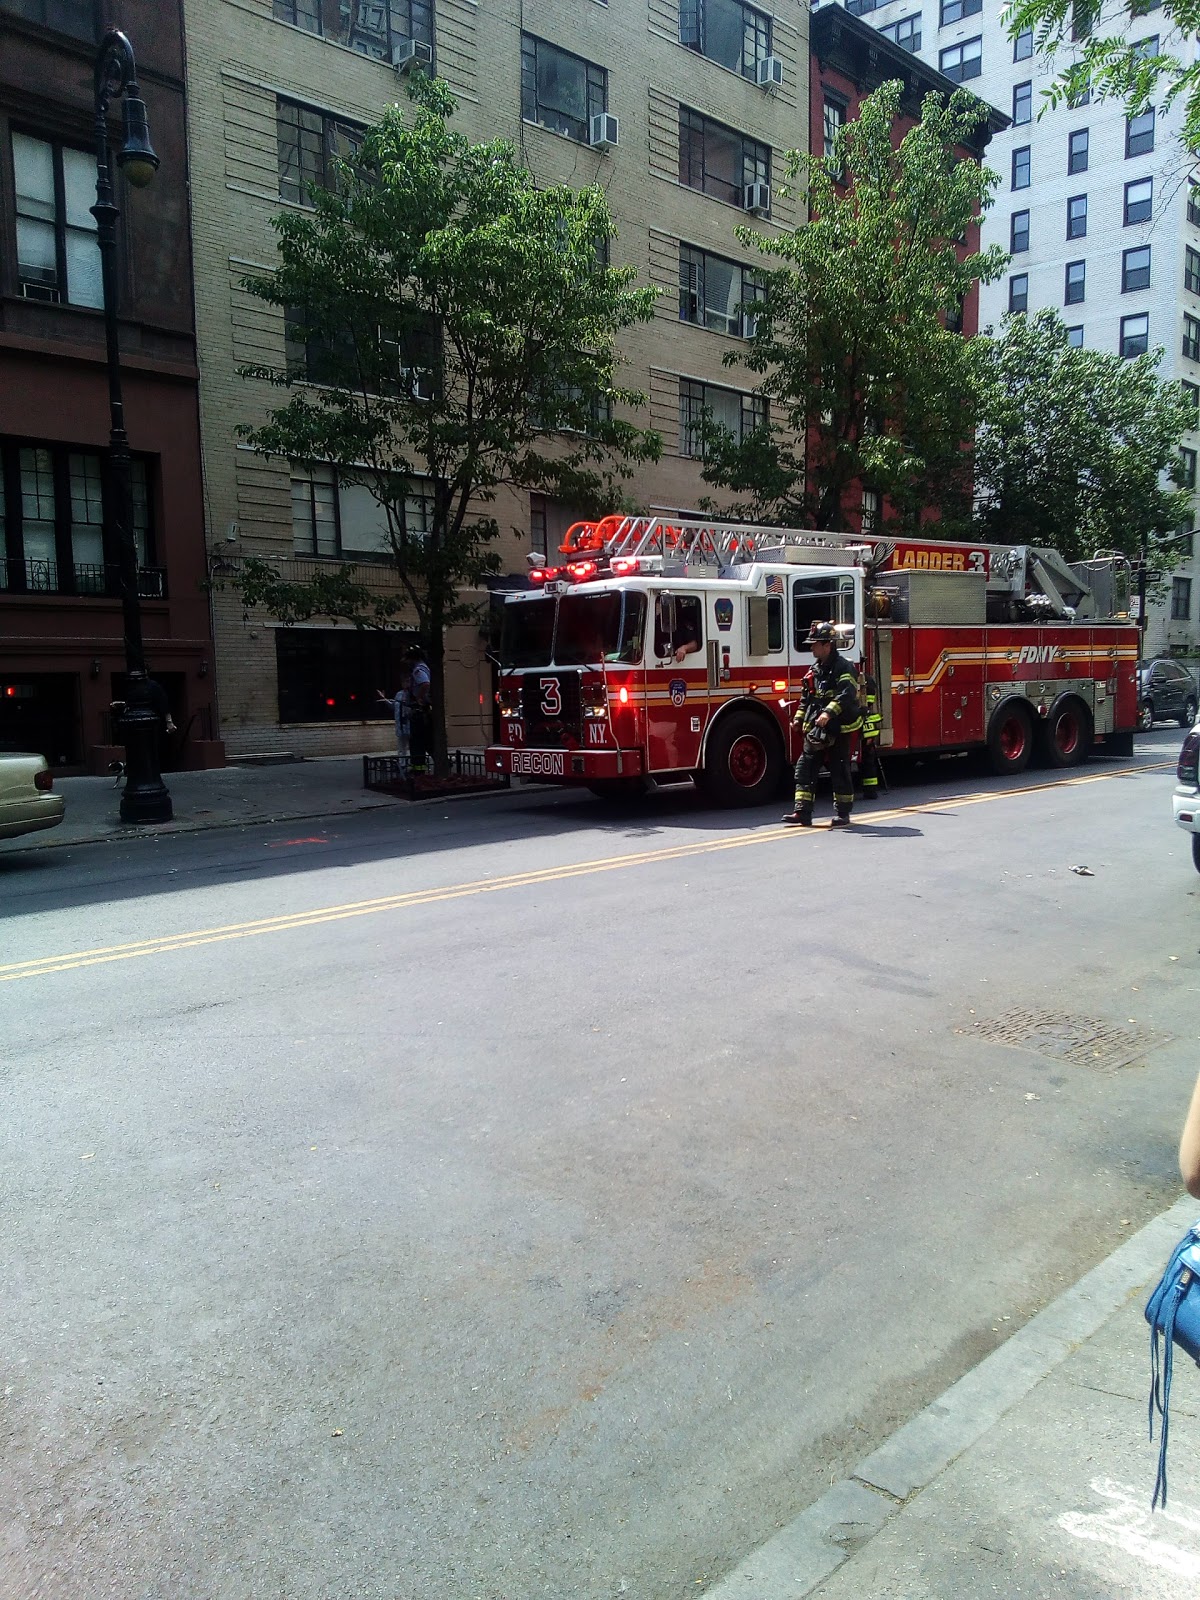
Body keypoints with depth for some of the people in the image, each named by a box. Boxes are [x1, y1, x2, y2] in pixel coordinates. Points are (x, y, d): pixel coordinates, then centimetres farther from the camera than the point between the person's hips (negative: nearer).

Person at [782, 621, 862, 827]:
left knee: (840, 772, 1)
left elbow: (847, 694, -25)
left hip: (838, 730, -7)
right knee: (805, 769, 2)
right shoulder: (815, 668, 13)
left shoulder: (843, 667, -11)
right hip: (815, 730, 7)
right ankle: (802, 813, 3)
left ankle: (842, 814, 10)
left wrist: (829, 713, -37)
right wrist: (799, 719, 15)